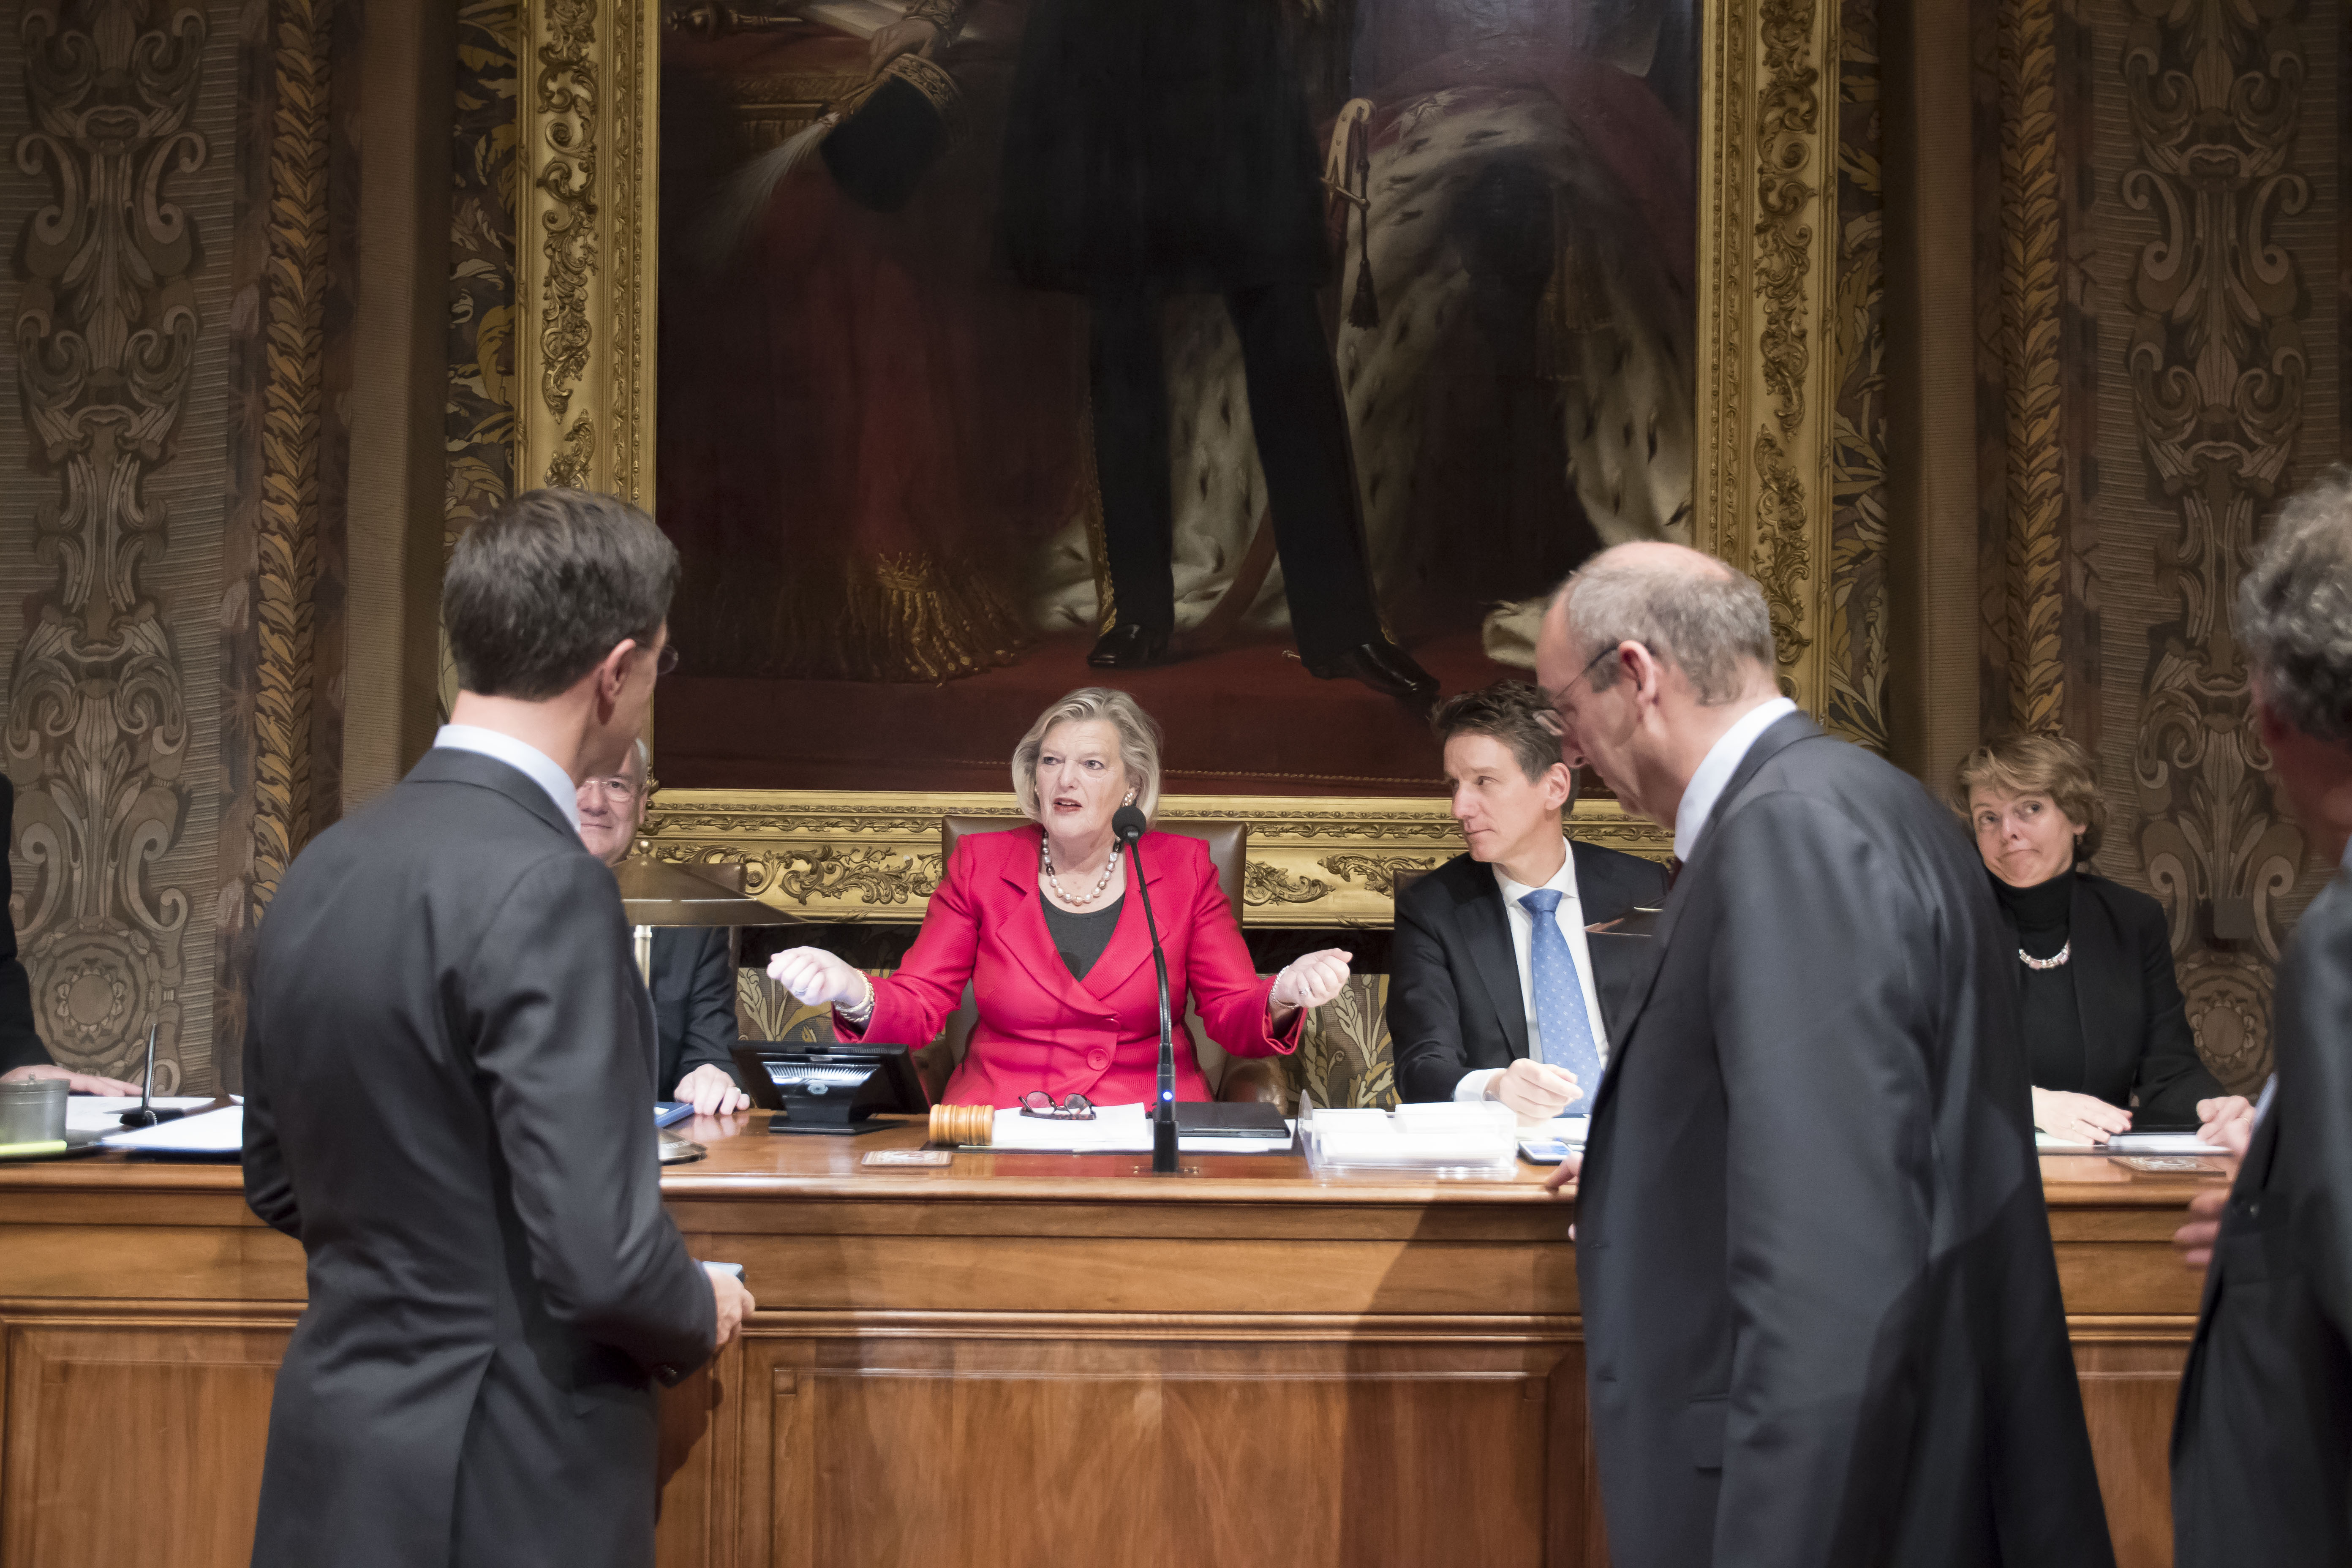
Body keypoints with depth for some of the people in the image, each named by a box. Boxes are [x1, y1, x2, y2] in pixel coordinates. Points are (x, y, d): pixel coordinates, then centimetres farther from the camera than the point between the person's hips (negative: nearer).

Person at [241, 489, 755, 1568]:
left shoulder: (324, 866, 2)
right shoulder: (541, 886, -22)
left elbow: (277, 1185, 13)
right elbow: (600, 1255, -24)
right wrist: (701, 1317, -4)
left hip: (340, 1458, 7)